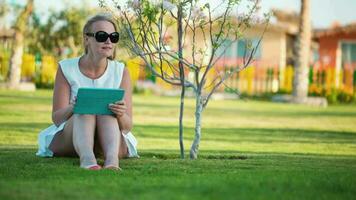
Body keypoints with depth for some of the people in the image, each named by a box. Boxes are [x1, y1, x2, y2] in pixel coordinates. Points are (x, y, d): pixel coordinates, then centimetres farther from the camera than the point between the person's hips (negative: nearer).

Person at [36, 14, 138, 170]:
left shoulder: (120, 71, 0)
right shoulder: (66, 69, -2)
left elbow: (127, 127, -4)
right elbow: (57, 118, -5)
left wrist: (121, 115, -29)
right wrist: (73, 108, -29)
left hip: (110, 137, 1)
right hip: (66, 140, -1)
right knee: (85, 111, -30)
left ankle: (112, 159, -56)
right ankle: (87, 159, -59)